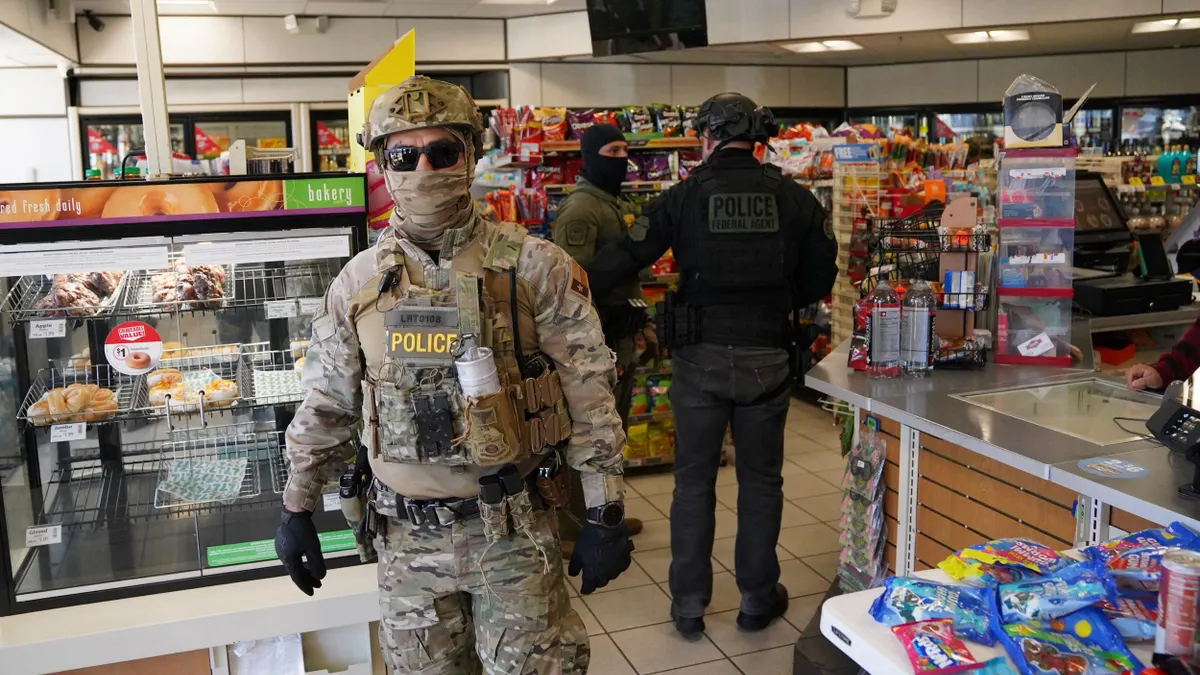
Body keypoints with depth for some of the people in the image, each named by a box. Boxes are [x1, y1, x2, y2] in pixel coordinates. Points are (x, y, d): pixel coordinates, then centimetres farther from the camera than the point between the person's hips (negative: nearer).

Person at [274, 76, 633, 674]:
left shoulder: (533, 266, -8)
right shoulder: (357, 283, 2)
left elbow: (587, 392, -6)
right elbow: (325, 406, 11)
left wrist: (605, 513, -6)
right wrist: (297, 510, 13)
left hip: (512, 528, -2)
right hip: (406, 535, 3)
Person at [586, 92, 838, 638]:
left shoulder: (685, 196, -5)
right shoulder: (792, 198, 0)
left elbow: (623, 259, -8)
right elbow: (820, 276, 6)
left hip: (700, 357, -1)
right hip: (767, 355, 2)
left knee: (694, 480, 10)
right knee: (760, 480, 14)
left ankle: (689, 604, 19)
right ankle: (758, 599, 25)